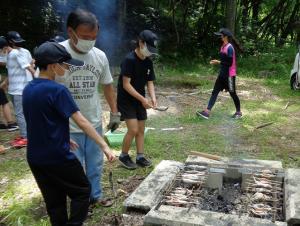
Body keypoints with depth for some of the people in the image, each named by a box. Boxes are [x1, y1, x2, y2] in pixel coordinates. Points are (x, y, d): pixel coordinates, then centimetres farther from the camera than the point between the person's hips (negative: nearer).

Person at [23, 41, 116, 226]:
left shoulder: (28, 90, 5)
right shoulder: (57, 90, -18)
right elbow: (81, 122, -22)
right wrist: (105, 146, -21)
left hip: (35, 158, 7)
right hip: (58, 157, -7)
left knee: (54, 200, 19)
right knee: (82, 191, 12)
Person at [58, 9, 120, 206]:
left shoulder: (100, 56, -2)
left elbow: (107, 85, 11)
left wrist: (115, 113, 11)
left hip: (95, 122, 5)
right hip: (69, 126, -4)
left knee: (95, 164, 19)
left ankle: (96, 195, 38)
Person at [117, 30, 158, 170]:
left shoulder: (148, 62, 2)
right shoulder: (129, 60, -20)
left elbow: (150, 82, 6)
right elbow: (126, 85, -23)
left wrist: (153, 98, -12)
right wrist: (143, 99, -25)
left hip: (139, 100, 7)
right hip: (126, 100, -7)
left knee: (141, 129, 9)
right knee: (133, 129, -12)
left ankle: (140, 157, 21)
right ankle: (123, 156, 8)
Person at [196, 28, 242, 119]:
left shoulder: (229, 47, -18)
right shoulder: (223, 46, 10)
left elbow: (229, 63, -20)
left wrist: (218, 62, -14)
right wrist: (217, 62, 3)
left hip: (229, 75, -9)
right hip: (222, 74, 9)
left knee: (232, 93, 5)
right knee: (214, 92, 2)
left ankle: (239, 112, 23)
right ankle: (207, 112, 0)